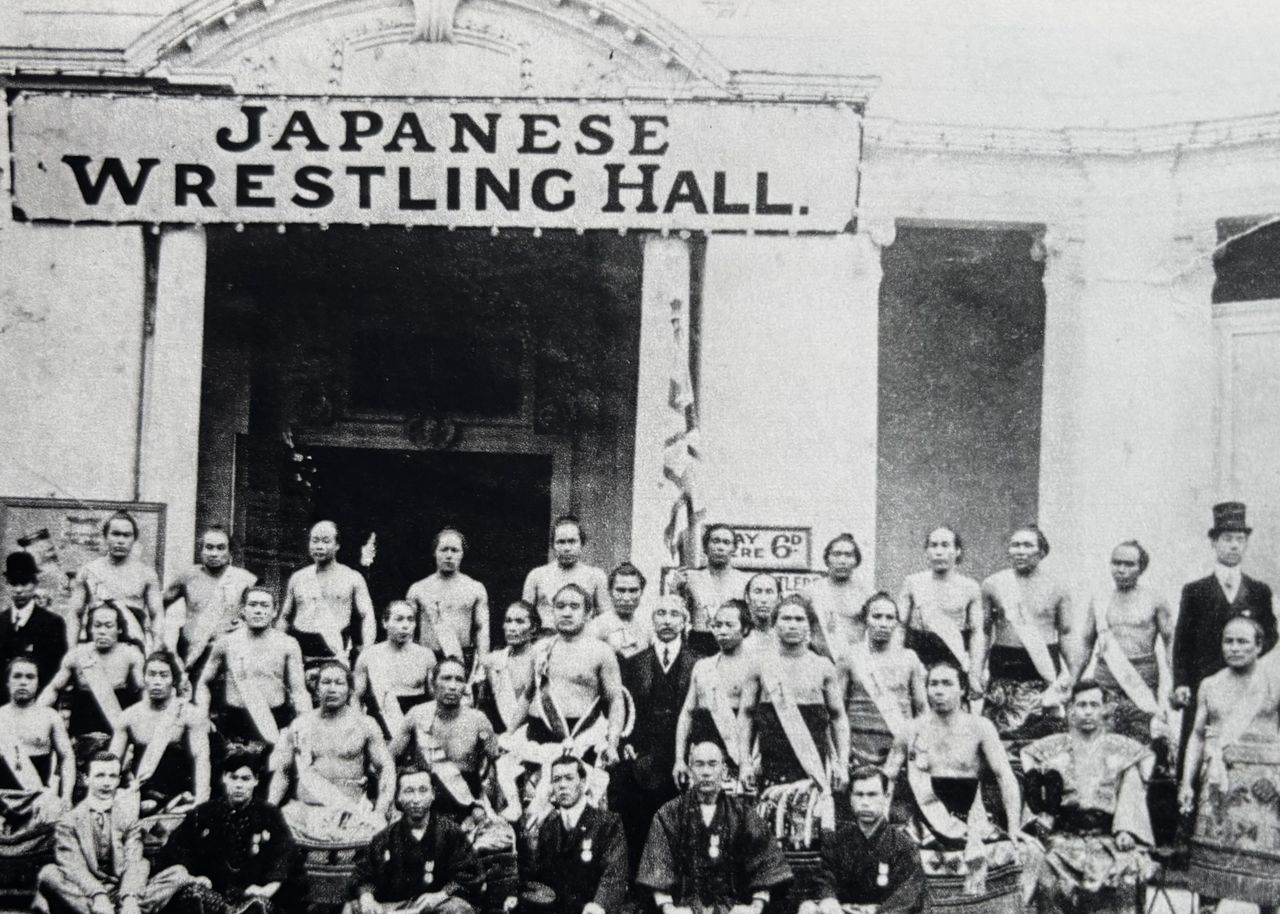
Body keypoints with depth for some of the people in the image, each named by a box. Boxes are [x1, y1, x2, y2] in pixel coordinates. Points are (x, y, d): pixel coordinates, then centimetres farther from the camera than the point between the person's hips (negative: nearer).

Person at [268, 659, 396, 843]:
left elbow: (386, 768, 6)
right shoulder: (299, 726, 12)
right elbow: (281, 771, 14)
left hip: (352, 812, -1)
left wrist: (380, 812, -7)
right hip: (306, 811, 2)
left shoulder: (364, 725, 7)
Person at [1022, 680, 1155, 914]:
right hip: (1065, 836, 0)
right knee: (1049, 881, -23)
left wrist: (1126, 830, -8)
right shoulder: (1053, 747, 18)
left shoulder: (1123, 749, 14)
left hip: (1109, 837, 0)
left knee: (1124, 876, -25)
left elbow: (1131, 795, 6)